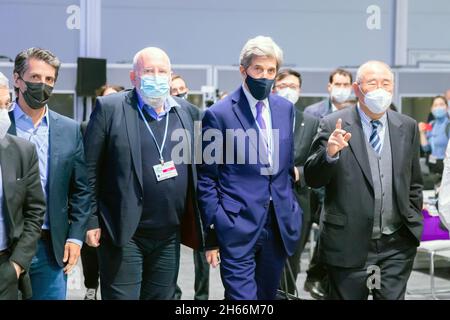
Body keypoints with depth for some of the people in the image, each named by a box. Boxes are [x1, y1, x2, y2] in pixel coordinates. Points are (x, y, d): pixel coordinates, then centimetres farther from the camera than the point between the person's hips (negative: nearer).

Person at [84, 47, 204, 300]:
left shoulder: (184, 110, 10)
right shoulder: (109, 108, -5)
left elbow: (192, 168, 14)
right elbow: (90, 170, -6)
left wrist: (195, 224, 10)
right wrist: (90, 221, -10)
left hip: (169, 236, 5)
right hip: (123, 234, -5)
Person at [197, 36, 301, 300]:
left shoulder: (285, 108, 9)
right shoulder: (219, 114, -7)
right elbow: (207, 179, -5)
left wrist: (291, 209, 15)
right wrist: (212, 235, -7)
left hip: (279, 226, 6)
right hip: (238, 227, -5)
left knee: (268, 296, 15)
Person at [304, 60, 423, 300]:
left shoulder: (408, 127, 7)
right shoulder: (333, 125, -5)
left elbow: (414, 183, 16)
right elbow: (312, 179, -8)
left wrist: (414, 222, 12)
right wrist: (329, 153, -25)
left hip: (397, 245, 3)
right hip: (349, 243, -3)